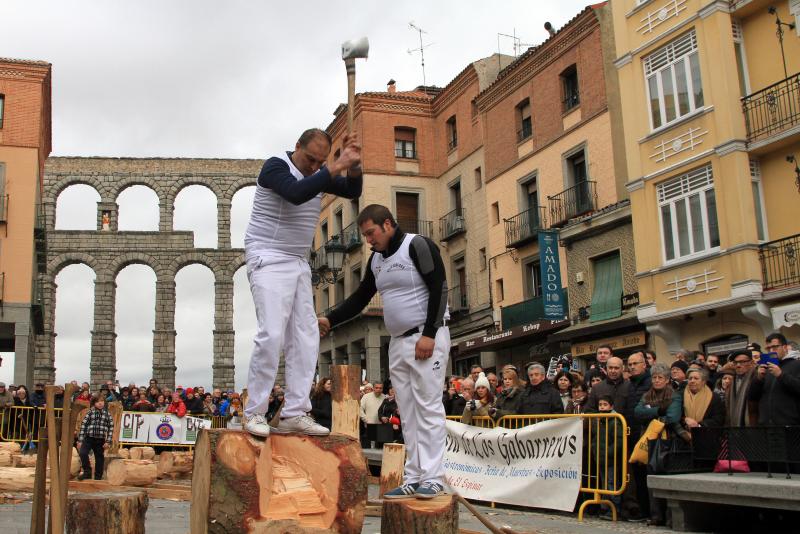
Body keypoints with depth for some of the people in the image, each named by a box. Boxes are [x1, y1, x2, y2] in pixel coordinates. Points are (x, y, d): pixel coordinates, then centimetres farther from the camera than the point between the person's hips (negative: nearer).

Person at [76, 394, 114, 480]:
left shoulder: (107, 414, 4)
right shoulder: (90, 413, 1)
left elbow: (111, 428, 4)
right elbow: (83, 425, -1)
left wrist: (108, 441, -3)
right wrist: (80, 440, -6)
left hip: (100, 440, 1)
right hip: (88, 438, -1)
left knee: (99, 459, 7)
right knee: (82, 453, -23)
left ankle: (98, 477, 20)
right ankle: (87, 472, -6)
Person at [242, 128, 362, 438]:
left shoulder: (318, 172, 10)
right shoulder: (276, 166, -12)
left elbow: (352, 192, 7)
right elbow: (296, 193, -32)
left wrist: (353, 165, -11)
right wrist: (337, 167, -30)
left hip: (299, 264, 8)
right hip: (269, 261, -8)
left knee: (306, 338, 0)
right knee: (272, 335, -17)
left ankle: (295, 414, 2)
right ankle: (254, 413, -7)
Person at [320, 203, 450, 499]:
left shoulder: (417, 245, -10)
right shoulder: (376, 259, 14)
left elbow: (439, 289, -16)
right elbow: (360, 298, 20)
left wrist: (429, 334, -20)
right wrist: (330, 320, 8)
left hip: (426, 338, -8)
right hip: (398, 341, 8)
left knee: (428, 406, -8)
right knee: (407, 411, 6)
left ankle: (432, 478, -4)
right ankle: (414, 478, 10)